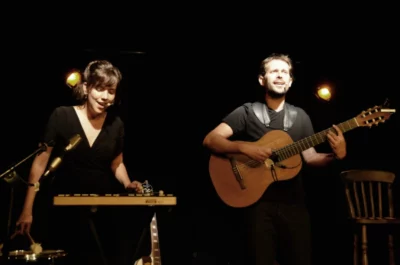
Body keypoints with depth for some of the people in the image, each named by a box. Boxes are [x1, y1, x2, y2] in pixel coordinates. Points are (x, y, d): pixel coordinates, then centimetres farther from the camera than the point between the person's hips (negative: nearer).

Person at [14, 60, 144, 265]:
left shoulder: (116, 124, -1)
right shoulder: (62, 116, -10)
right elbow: (41, 161, -7)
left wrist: (127, 184, -6)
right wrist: (27, 210, -9)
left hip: (104, 209, 3)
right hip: (66, 209, -2)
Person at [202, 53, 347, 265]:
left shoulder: (300, 116, 11)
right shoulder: (247, 112, -2)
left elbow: (309, 157, 10)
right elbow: (210, 140, -9)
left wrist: (335, 155, -9)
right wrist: (244, 147, -24)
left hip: (294, 203, 4)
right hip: (259, 202, -3)